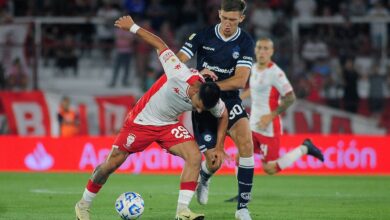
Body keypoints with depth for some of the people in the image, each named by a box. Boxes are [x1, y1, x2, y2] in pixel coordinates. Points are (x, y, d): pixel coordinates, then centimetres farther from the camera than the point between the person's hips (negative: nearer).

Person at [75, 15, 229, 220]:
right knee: (112, 163, 0)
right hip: (141, 119, -4)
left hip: (168, 126, 4)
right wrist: (133, 27, -13)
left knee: (195, 157, -20)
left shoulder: (212, 100, -18)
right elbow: (159, 44, -21)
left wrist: (219, 147, 3)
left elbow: (223, 115, 6)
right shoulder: (179, 75, -33)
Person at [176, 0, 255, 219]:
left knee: (246, 142, -26)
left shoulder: (246, 42, -6)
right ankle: (204, 178, 35)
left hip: (230, 100, 0)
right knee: (214, 161, -8)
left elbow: (240, 80, -13)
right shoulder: (203, 36, -6)